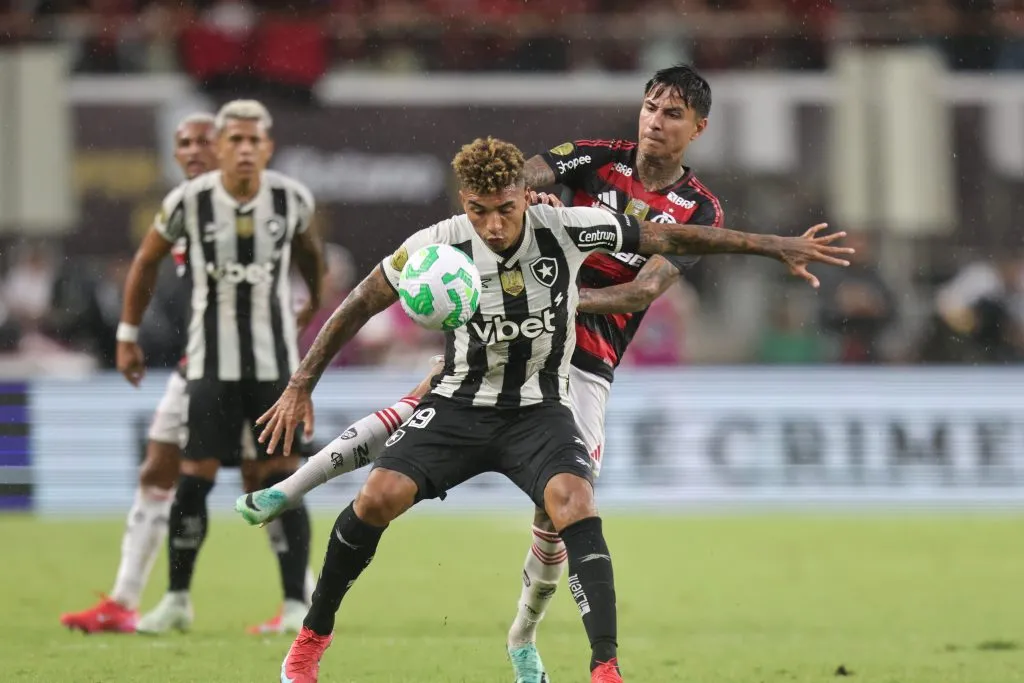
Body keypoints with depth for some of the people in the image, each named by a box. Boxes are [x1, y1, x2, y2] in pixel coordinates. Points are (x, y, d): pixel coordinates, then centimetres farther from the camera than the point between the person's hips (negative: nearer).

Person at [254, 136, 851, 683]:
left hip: (539, 410, 0)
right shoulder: (438, 246, -15)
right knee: (379, 496, -19)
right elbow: (361, 305, -1)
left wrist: (777, 247, -6)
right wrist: (301, 385, -1)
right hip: (460, 405, 0)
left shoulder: (567, 229, -15)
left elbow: (671, 238, -7)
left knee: (575, 502, -28)